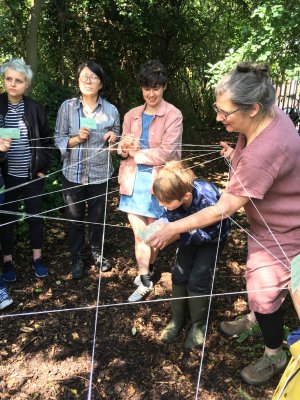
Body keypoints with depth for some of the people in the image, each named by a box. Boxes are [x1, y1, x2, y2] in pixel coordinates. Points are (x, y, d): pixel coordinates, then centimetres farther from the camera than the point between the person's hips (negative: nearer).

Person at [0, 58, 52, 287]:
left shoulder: (35, 108, -1)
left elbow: (46, 141, 5)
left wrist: (43, 168, 0)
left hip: (33, 175, 1)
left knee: (36, 215, 11)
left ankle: (37, 258, 29)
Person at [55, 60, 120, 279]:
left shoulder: (111, 110, -1)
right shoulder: (67, 107, -4)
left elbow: (117, 141, 9)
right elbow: (59, 140, -2)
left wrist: (113, 139, -13)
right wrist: (76, 138, -20)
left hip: (100, 174, 1)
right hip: (73, 173, 0)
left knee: (98, 217, 15)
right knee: (75, 218, 12)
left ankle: (97, 251, 38)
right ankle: (77, 258, 31)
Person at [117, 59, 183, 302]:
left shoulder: (173, 115, -7)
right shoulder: (132, 115, 9)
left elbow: (166, 152, -16)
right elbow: (123, 149, 10)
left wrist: (136, 153, -7)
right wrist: (124, 146, -14)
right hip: (133, 180, 4)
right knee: (139, 233, 7)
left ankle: (148, 270, 38)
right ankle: (145, 282, 24)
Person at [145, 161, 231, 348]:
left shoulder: (207, 200, -44)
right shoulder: (175, 195, -31)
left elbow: (210, 233, -31)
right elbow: (168, 215, -13)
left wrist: (178, 235, -41)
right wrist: (158, 224, -36)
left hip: (214, 233, -4)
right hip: (192, 230, 4)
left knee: (198, 278, -10)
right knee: (180, 273, -2)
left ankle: (199, 324, 15)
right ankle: (177, 318, 21)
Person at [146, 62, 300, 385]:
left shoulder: (262, 152, -41)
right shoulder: (267, 115, -13)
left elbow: (222, 210, -33)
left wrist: (173, 228, -24)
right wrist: (237, 157, -5)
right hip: (266, 222, 9)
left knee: (265, 291, 8)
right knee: (256, 276, 27)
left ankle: (274, 356, 35)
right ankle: (254, 318, 56)